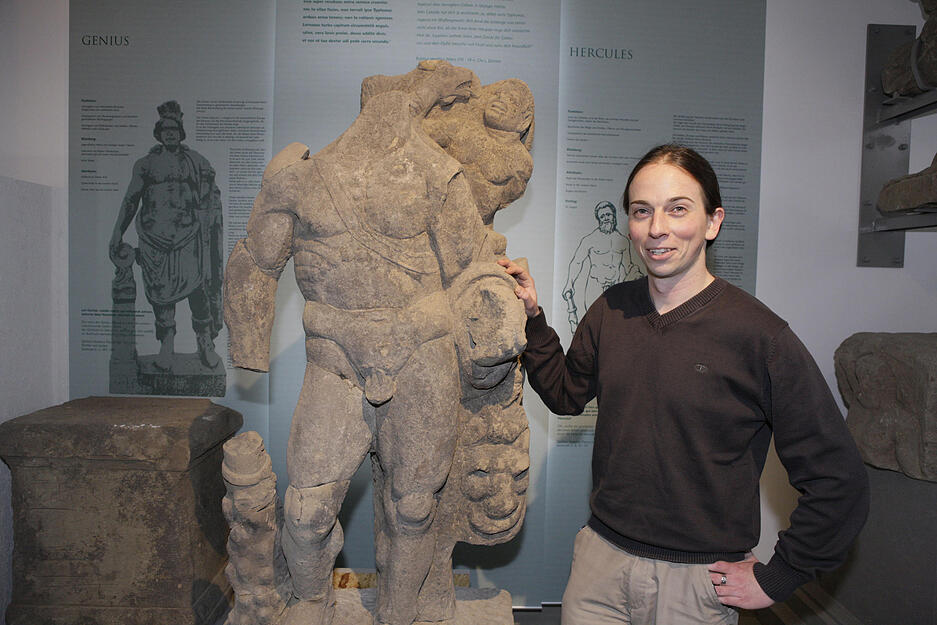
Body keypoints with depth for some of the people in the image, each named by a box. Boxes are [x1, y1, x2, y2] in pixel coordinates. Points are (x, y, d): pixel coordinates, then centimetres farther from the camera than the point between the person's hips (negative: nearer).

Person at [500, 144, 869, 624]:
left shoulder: (758, 334, -16)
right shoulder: (610, 311, -2)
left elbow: (839, 482, -11)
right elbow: (567, 394, 11)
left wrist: (773, 579, -6)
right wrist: (532, 318, 0)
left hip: (697, 581, -3)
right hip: (601, 556, 4)